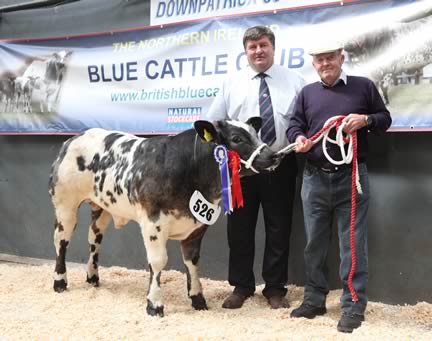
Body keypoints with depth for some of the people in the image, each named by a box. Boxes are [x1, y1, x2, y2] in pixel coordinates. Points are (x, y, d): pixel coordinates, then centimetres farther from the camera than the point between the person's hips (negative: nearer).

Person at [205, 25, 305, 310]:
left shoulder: (294, 81, 5)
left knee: (279, 229, 6)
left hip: (280, 166, -1)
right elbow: (214, 123, 8)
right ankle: (241, 286, 21)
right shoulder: (232, 83, 8)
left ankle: (276, 288, 19)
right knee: (240, 228, 7)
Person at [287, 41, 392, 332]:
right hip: (314, 178, 4)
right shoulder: (307, 93, 14)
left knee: (353, 244, -3)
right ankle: (314, 300, 24)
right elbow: (295, 123, 15)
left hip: (351, 177, -3)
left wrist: (366, 120, -12)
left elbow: (385, 119, 9)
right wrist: (298, 137, -7)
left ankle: (354, 307, 4)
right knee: (315, 243, 11)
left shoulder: (364, 86, 6)